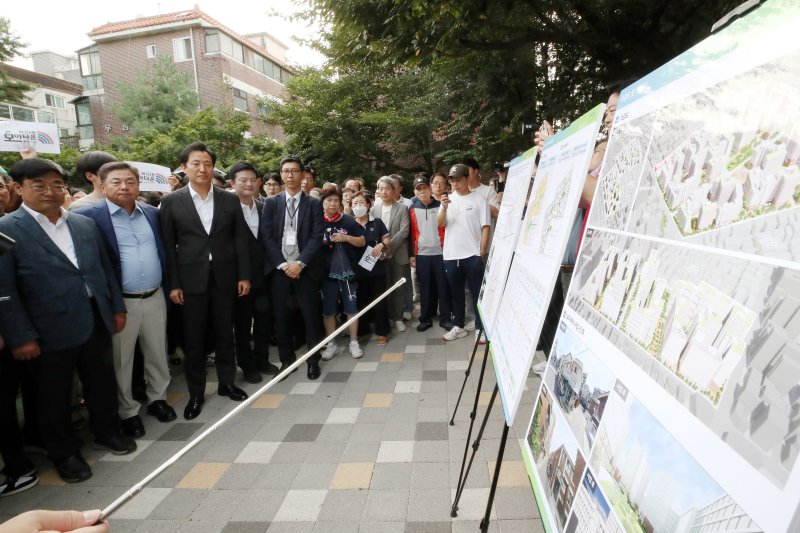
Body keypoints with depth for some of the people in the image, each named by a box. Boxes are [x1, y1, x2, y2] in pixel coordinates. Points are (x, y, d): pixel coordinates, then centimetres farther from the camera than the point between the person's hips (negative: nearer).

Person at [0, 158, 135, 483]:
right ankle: (64, 453, 34)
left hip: (96, 323, 4)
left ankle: (107, 431, 40)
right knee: (54, 397, 14)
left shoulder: (85, 224, 6)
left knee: (103, 383, 18)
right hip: (50, 332, -4)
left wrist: (117, 308, 9)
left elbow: (105, 269, 11)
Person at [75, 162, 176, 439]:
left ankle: (157, 398, 36)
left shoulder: (152, 213, 6)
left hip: (155, 297, 4)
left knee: (157, 353, 16)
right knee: (121, 360, 11)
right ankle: (127, 412, 29)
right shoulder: (88, 216, -8)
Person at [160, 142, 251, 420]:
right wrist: (173, 284, -6)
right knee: (193, 339, 8)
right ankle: (196, 393, 23)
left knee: (225, 333, 13)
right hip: (191, 279, -1)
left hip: (225, 277, 2)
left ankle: (226, 382, 30)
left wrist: (244, 275, 0)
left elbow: (241, 239, 4)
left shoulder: (229, 200, 4)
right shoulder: (172, 201, 0)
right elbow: (168, 245, -1)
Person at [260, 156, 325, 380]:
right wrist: (282, 264, -9)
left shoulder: (314, 203, 5)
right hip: (278, 268, 1)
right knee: (281, 316, 7)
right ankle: (287, 359, 23)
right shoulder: (271, 202, 8)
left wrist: (300, 263, -13)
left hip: (305, 268, -1)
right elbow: (266, 236, 1)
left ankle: (313, 360, 17)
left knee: (310, 315, 2)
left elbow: (317, 236, -3)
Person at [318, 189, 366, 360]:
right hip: (327, 272, 1)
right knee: (328, 310, 8)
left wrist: (346, 238, -15)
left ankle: (353, 342, 18)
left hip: (347, 271, -1)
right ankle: (331, 343, 21)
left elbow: (362, 242, 0)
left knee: (351, 307, 5)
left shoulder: (349, 220, 0)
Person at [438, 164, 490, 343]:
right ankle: (458, 326, 25)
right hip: (451, 255, 4)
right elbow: (440, 224, 0)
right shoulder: (448, 199, 8)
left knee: (477, 293, 4)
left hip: (472, 255, -4)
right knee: (456, 293, 14)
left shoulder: (479, 199, -2)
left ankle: (480, 328, 14)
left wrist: (482, 252, -8)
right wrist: (444, 207, -17)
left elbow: (485, 227, -3)